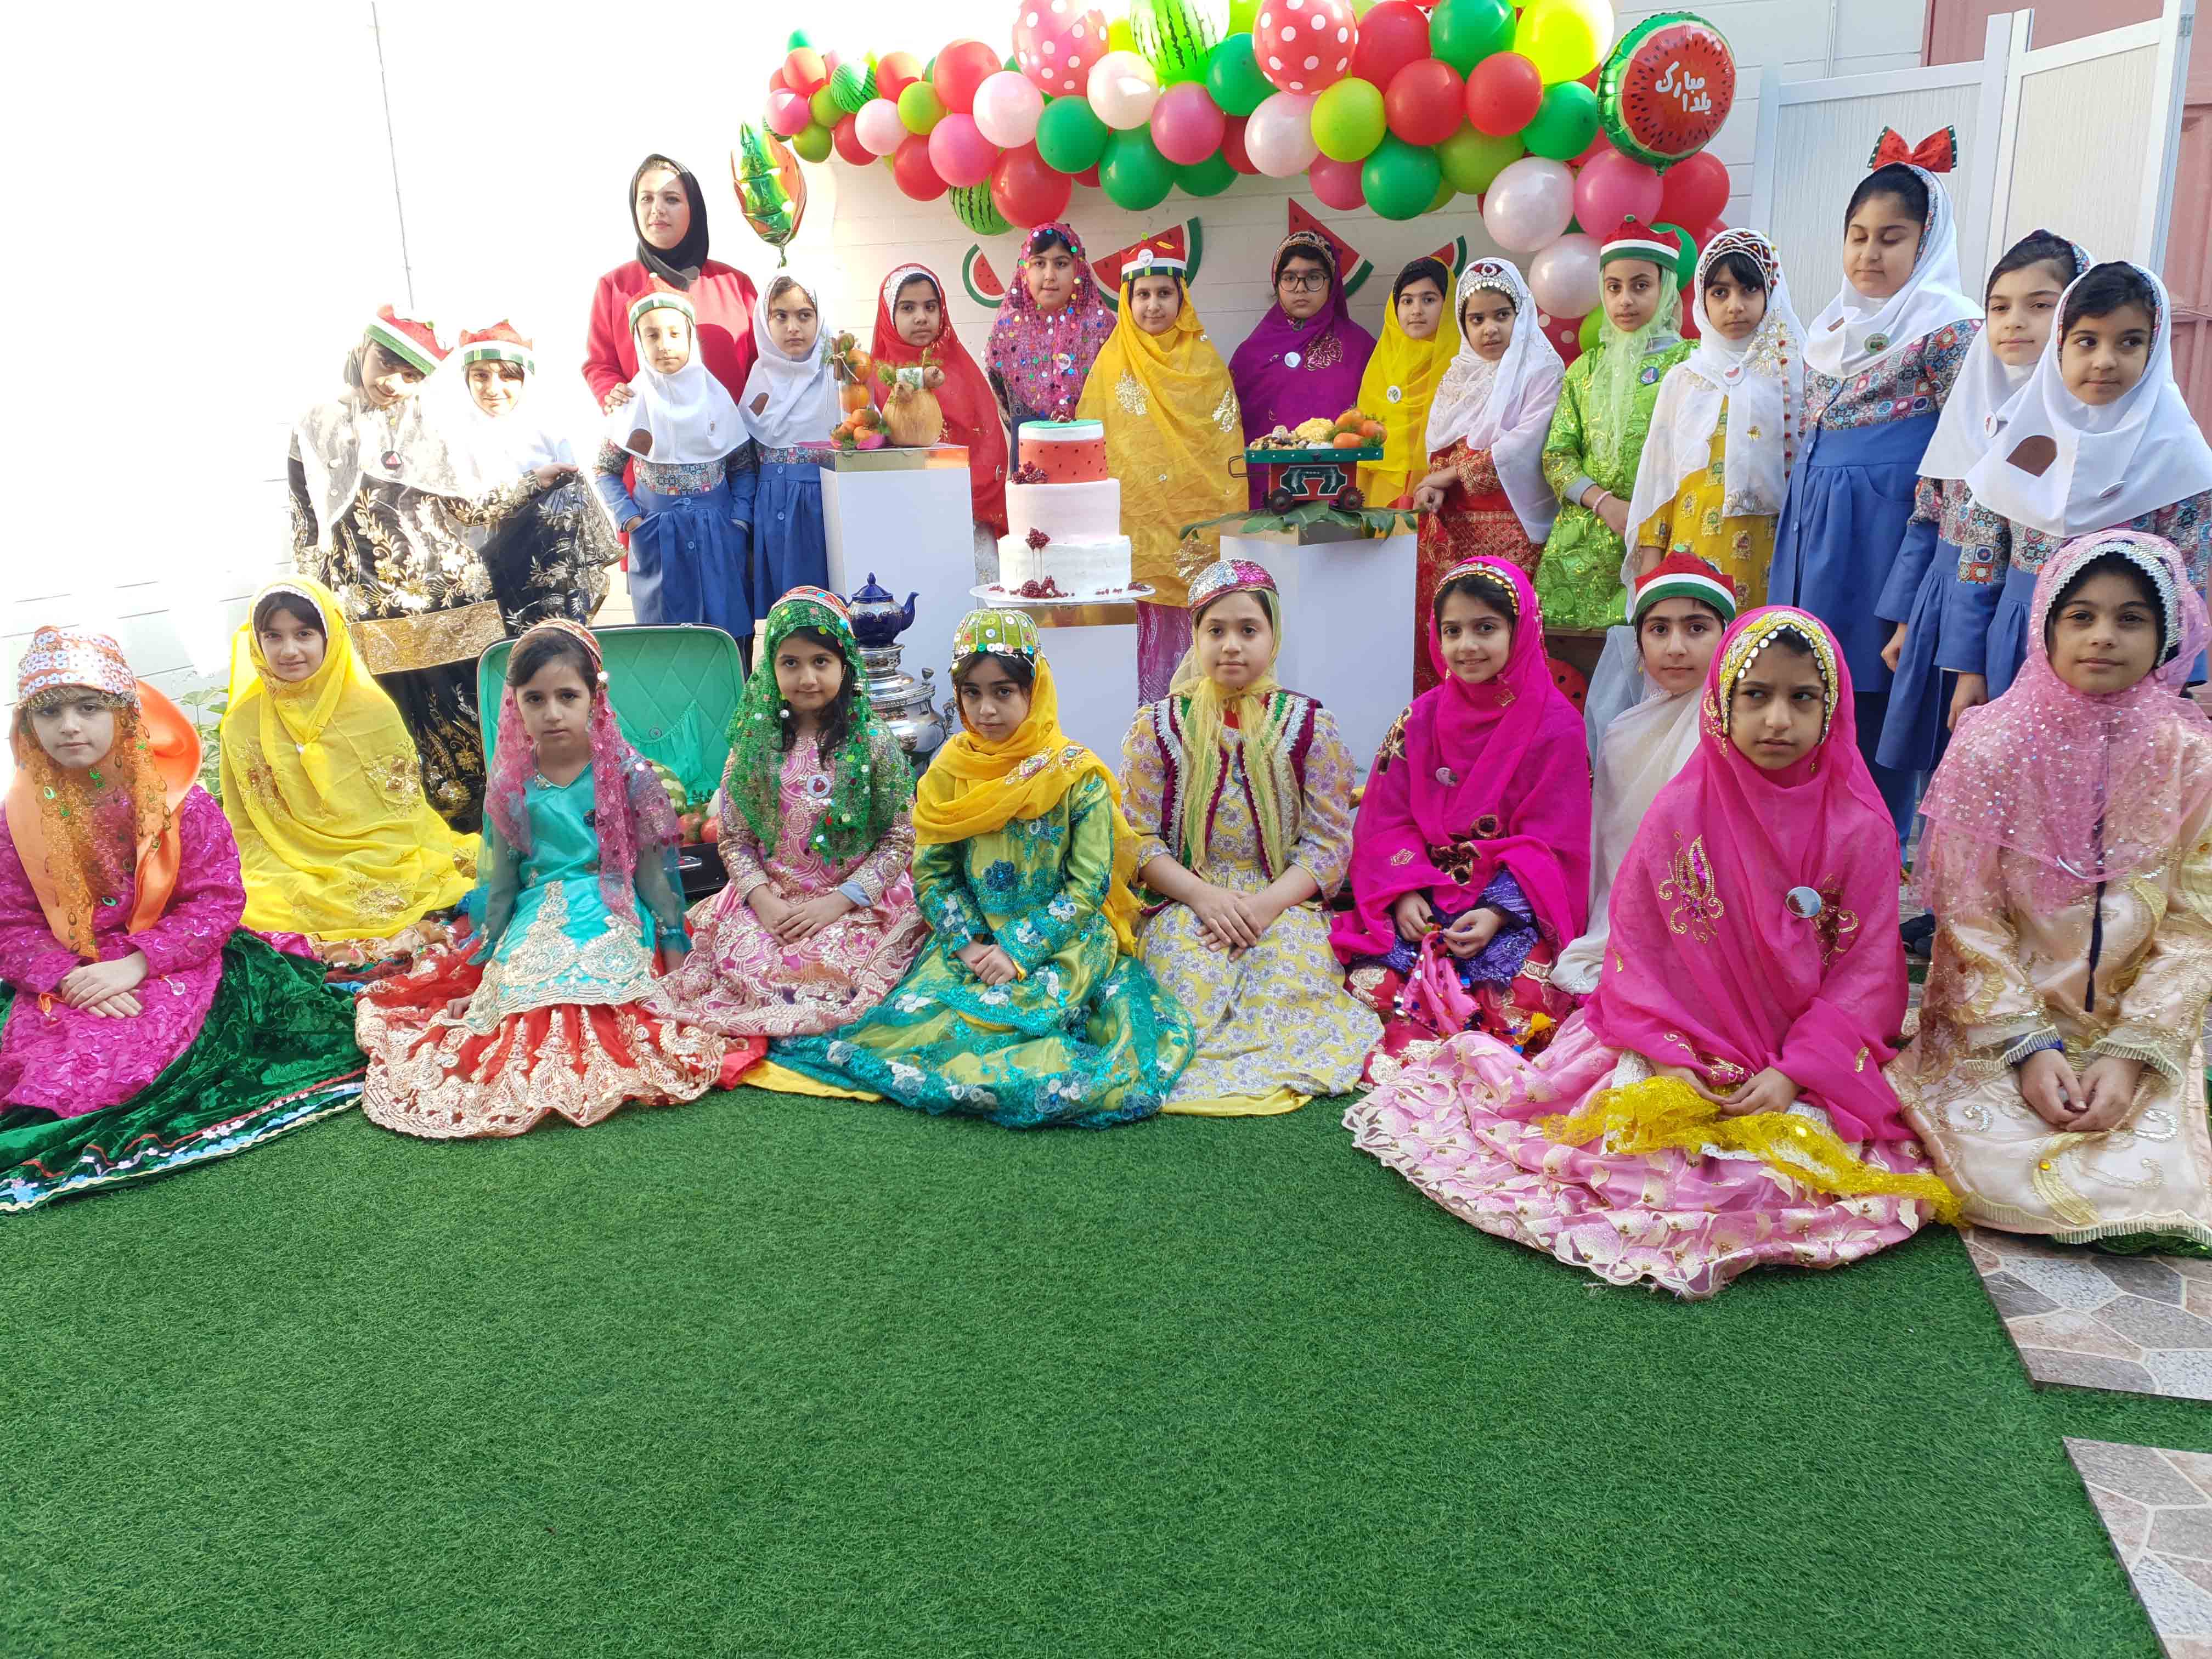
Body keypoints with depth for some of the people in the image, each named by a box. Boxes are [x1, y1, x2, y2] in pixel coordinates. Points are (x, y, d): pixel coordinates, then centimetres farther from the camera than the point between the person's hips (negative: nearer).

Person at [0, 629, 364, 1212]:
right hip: (67, 983, 3)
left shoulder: (176, 802, -6)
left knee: (105, 1062, -28)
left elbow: (217, 901, -8)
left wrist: (137, 964, -19)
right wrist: (68, 977, -18)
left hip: (168, 967, -3)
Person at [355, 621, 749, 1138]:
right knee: (516, 985, -24)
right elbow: (502, 881, 14)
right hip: (536, 921, 3)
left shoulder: (626, 774, -3)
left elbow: (653, 871, 1)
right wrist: (487, 953, 12)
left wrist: (674, 945, -1)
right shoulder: (512, 784, 6)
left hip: (614, 915, -3)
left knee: (597, 981, -31)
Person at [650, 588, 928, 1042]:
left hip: (857, 898, -2)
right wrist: (762, 898, -13)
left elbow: (899, 840, -5)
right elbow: (735, 839, 4)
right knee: (741, 961, -23)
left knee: (825, 967, -28)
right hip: (772, 897, 2)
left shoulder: (874, 744, -4)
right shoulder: (755, 745, 3)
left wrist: (838, 901, -15)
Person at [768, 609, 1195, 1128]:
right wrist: (966, 943, -13)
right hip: (974, 939, 4)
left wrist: (1018, 953, -18)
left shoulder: (1077, 776, -8)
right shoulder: (949, 773, 3)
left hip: (1059, 942, -4)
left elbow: (1088, 887, -10)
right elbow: (932, 873, 4)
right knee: (908, 1015, -19)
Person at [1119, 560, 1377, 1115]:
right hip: (1184, 900, 0)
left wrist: (1267, 903, -15)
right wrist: (1203, 895, -15)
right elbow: (1139, 839, 2)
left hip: (1284, 903, 0)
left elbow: (1329, 843, 1)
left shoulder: (1310, 726, 6)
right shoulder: (1158, 726, 6)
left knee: (1287, 985, -29)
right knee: (1188, 986, -29)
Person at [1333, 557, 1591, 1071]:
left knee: (1518, 992, -30)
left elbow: (1550, 840, -6)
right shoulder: (1421, 719, 8)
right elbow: (1387, 821, 5)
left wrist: (1498, 912, -19)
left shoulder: (1555, 723, -2)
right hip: (1423, 898, 2)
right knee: (1376, 980, -25)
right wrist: (1403, 892, -13)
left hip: (1515, 907, -2)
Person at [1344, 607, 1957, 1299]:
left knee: (1786, 1158, -24)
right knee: (1626, 1135, -19)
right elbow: (1637, 946, -1)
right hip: (1689, 1053, 0)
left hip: (1807, 1064, 0)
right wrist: (1667, 1057, -14)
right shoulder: (1679, 813, -4)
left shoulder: (1861, 826, -5)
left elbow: (1867, 969, -4)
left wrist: (1792, 1073, -15)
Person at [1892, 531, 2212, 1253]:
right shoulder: (1991, 744, -6)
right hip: (1997, 1020, -2)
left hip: (2140, 1025, 2)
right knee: (2003, 1173, -22)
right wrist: (2029, 1046, -15)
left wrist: (2130, 1055, -14)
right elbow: (1969, 916, -7)